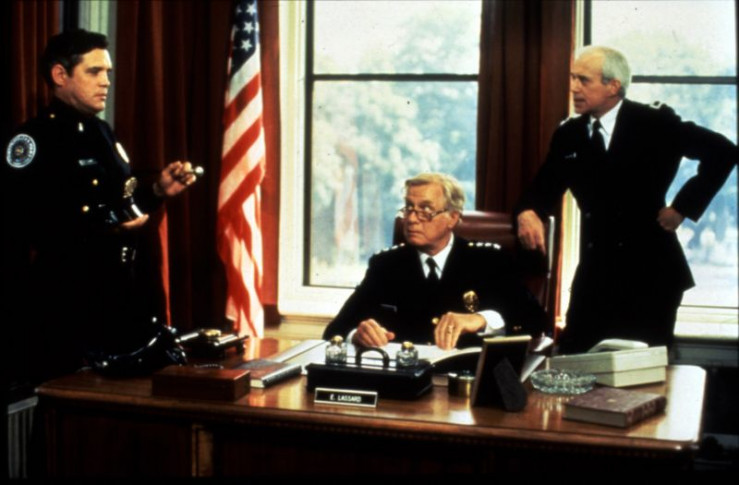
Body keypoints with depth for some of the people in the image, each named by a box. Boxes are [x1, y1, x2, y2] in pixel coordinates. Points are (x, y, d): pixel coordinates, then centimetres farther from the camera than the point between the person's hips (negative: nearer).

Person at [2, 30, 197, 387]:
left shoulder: (102, 134, 17)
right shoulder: (33, 140, -11)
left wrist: (157, 191, 6)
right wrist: (104, 225, -28)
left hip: (115, 295, 8)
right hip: (56, 306, -8)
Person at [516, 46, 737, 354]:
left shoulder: (655, 123, -7)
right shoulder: (568, 135, 6)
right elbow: (544, 190, 6)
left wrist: (683, 207, -9)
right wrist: (527, 213, -17)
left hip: (649, 271, -4)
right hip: (595, 272, 4)